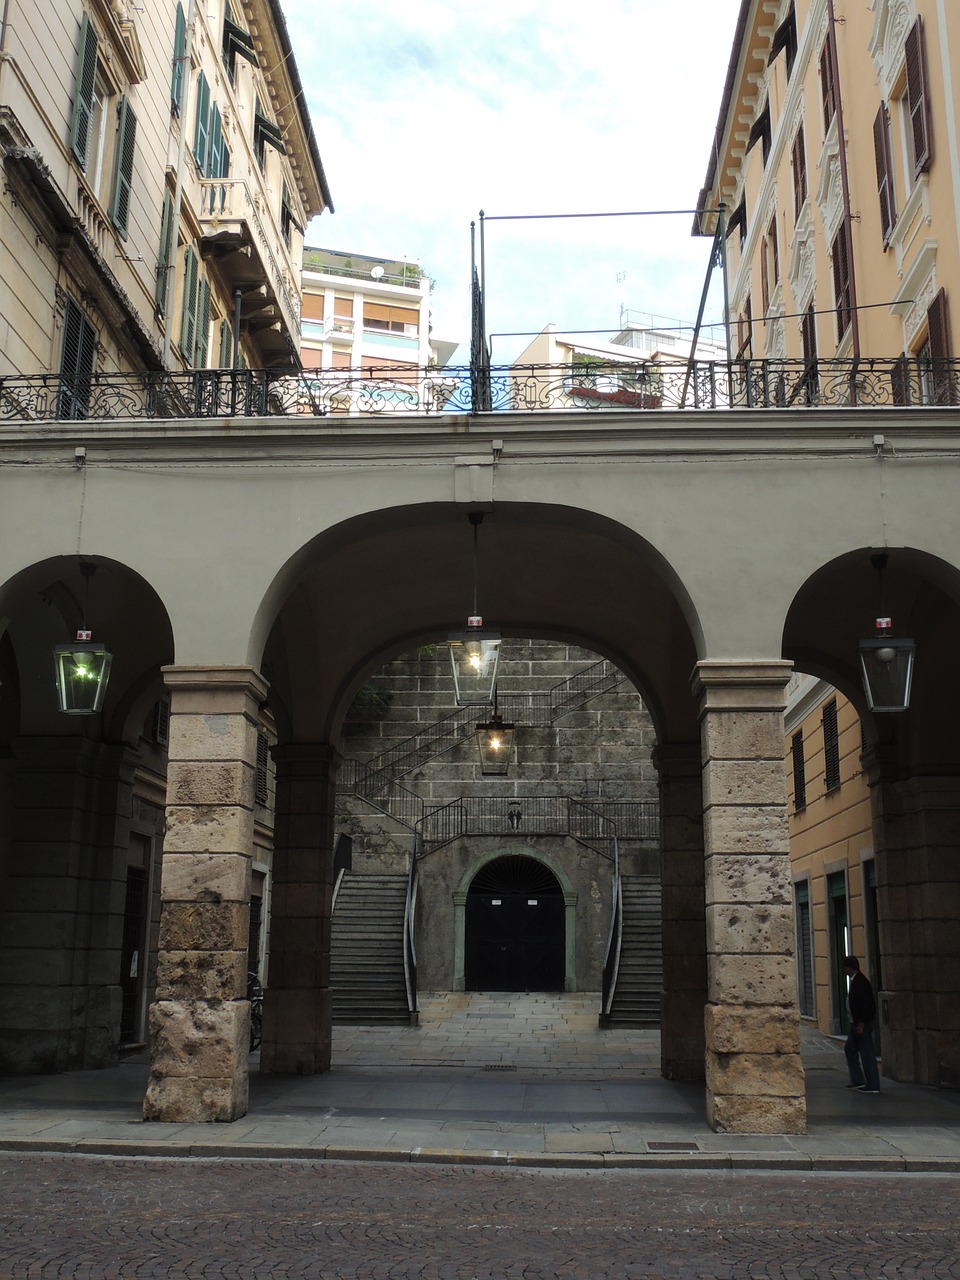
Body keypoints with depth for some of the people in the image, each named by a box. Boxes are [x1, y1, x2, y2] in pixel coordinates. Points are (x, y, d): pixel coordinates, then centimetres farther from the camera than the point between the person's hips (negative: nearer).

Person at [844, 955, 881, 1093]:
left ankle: (873, 1086, 3)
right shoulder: (854, 980, 12)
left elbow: (866, 1004, -22)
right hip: (856, 1022, 11)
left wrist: (861, 1024, -22)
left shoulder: (860, 982, -18)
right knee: (850, 1048, 16)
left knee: (867, 1053, -4)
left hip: (863, 1023, -11)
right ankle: (858, 1080, 21)